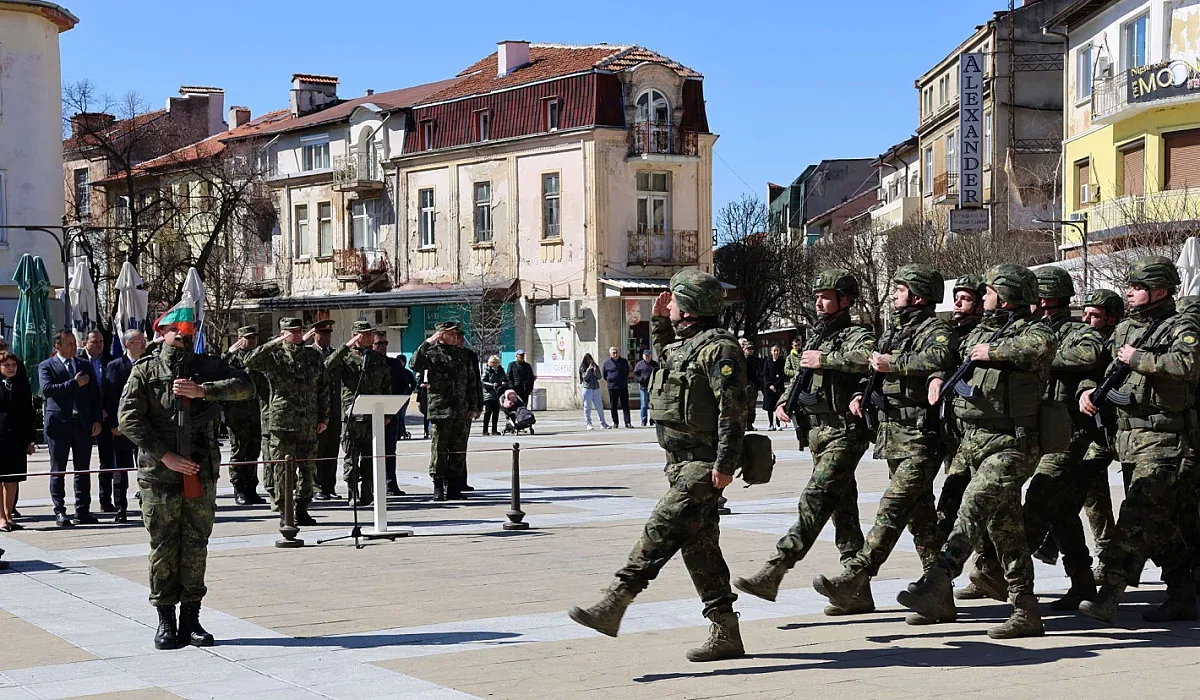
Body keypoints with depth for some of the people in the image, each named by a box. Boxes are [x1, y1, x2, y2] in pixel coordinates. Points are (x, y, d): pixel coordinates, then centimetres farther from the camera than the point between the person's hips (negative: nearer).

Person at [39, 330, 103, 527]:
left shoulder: (85, 366, 14)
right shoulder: (46, 366, 3)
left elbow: (95, 394, 12)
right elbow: (47, 389, -13)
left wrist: (97, 420, 3)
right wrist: (75, 383, -13)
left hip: (83, 423, 3)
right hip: (58, 424, -3)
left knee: (83, 470, 5)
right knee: (57, 471, 0)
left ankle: (83, 511, 10)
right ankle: (60, 512, 4)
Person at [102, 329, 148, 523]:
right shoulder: (114, 367, -1)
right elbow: (108, 398, -4)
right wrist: (113, 425, -10)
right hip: (121, 427, -3)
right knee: (120, 469, 4)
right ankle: (121, 509, 9)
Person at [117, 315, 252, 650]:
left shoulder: (208, 366, 9)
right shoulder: (145, 370, 3)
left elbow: (244, 386, -5)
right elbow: (128, 419, -6)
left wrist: (201, 390, -18)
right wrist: (165, 456, -13)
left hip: (201, 472, 2)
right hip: (160, 473, -2)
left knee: (196, 547, 5)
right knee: (163, 547, 2)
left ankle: (190, 619, 13)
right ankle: (165, 620, 11)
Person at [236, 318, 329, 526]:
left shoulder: (313, 356, 13)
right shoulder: (274, 356, 1)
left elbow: (324, 389, 15)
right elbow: (249, 362, -18)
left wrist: (324, 418, 9)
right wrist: (274, 344, -21)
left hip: (309, 424, 4)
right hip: (282, 422, -4)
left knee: (308, 468, 7)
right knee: (284, 469, -2)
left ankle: (302, 509, 16)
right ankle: (284, 510, 5)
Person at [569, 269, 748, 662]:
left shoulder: (718, 348, -14)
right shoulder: (686, 343, 16)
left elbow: (733, 409, -20)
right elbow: (664, 357, 42)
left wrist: (724, 464, -25)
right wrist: (659, 321, 27)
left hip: (703, 465, -10)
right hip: (685, 464, 10)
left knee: (660, 532, -14)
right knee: (699, 546, 9)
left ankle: (613, 606, -17)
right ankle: (726, 636, 12)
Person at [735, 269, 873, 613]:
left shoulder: (857, 336, -5)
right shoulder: (817, 338, 20)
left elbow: (866, 359, -29)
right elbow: (799, 376, 33)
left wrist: (824, 360, -22)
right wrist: (784, 402, 15)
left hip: (844, 433, -9)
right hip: (819, 432, 9)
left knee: (814, 501, -14)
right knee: (842, 509, 8)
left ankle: (773, 573, -20)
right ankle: (858, 592, 10)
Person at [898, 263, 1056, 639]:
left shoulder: (1032, 331, -6)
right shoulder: (979, 332, 17)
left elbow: (1043, 345, -31)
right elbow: (948, 357, 36)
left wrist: (992, 351, -21)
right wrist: (938, 377, 17)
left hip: (1010, 446, -9)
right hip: (975, 443, 9)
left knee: (975, 506, -24)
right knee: (1003, 525, 8)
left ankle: (936, 585, -36)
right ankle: (1026, 611, 10)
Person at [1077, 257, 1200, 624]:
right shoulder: (1124, 329, 17)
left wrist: (1139, 359, -18)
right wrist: (1088, 389, -1)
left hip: (1162, 435, -8)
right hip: (1128, 433, 8)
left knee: (1139, 512, -15)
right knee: (1159, 518, 11)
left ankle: (1109, 593, -22)